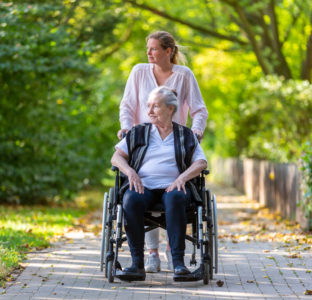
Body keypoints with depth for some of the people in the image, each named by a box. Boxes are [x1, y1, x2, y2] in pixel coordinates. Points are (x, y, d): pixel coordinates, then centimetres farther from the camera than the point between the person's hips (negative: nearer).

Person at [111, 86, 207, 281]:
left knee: (175, 198, -39)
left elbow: (201, 163, 6)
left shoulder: (186, 136, 18)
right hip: (143, 185, 1)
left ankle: (178, 262, -43)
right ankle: (138, 263, -37)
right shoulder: (139, 133, 20)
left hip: (173, 186, -1)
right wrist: (131, 172, -9)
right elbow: (116, 157, 12)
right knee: (131, 200, -36)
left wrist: (182, 177, -13)